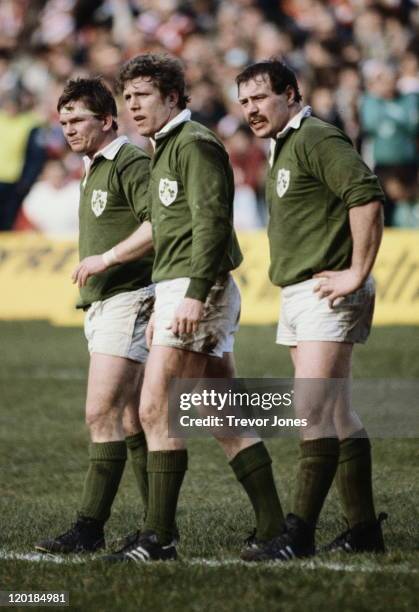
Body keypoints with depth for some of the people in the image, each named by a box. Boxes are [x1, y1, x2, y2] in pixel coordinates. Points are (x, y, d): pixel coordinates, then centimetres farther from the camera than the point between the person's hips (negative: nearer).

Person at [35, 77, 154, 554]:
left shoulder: (132, 164, -10)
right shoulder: (93, 171, 20)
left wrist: (106, 260, -23)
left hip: (128, 300, -10)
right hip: (99, 304, 10)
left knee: (101, 413, -12)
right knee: (130, 418, 8)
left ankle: (90, 526, -12)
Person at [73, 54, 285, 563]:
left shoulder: (194, 144, -9)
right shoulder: (166, 150, 22)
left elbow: (211, 221, -19)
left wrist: (194, 294, -26)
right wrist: (162, 305, 25)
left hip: (199, 293, -10)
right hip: (179, 293, 10)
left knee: (155, 411, -11)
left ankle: (158, 537, -11)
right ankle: (273, 529, 7)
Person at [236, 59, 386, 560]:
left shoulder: (317, 140, -12)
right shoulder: (282, 149, 19)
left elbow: (367, 197, -23)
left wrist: (357, 273, -22)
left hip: (327, 294, -10)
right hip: (295, 295, 10)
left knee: (313, 408, -14)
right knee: (336, 414, 10)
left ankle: (299, 533, -16)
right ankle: (364, 529, 15)